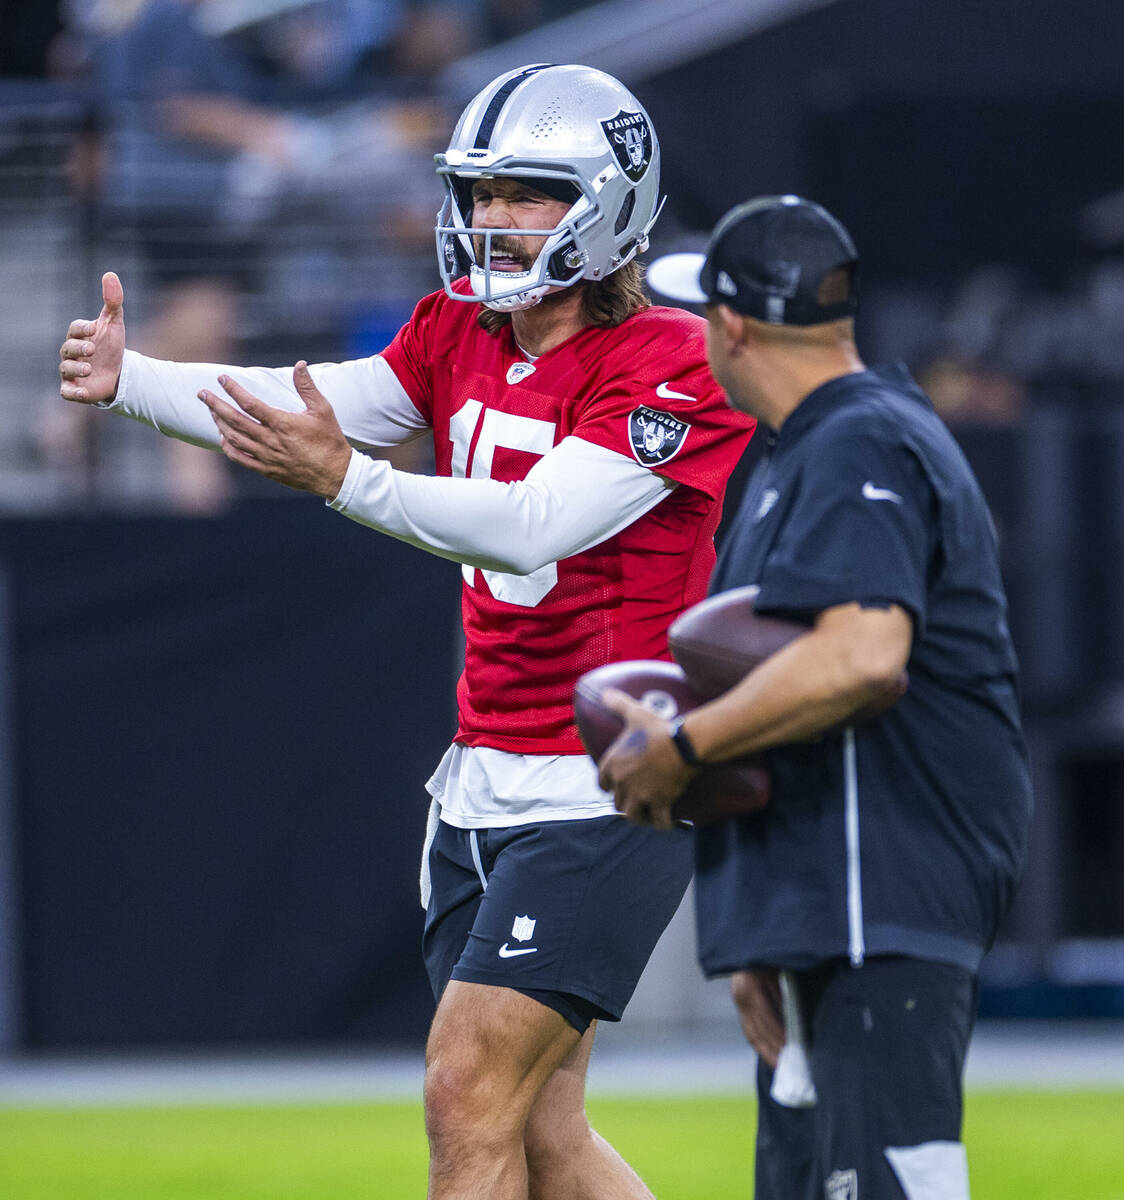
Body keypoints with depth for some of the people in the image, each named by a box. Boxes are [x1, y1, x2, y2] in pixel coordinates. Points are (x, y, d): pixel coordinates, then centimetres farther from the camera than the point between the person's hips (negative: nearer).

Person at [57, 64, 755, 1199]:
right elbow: (304, 404, -1)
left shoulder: (668, 369, -14)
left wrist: (344, 478, -38)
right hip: (483, 783, 8)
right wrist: (127, 378, -16)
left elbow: (536, 524, -27)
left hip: (605, 792, -8)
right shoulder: (463, 330, 10)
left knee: (470, 1096, -13)